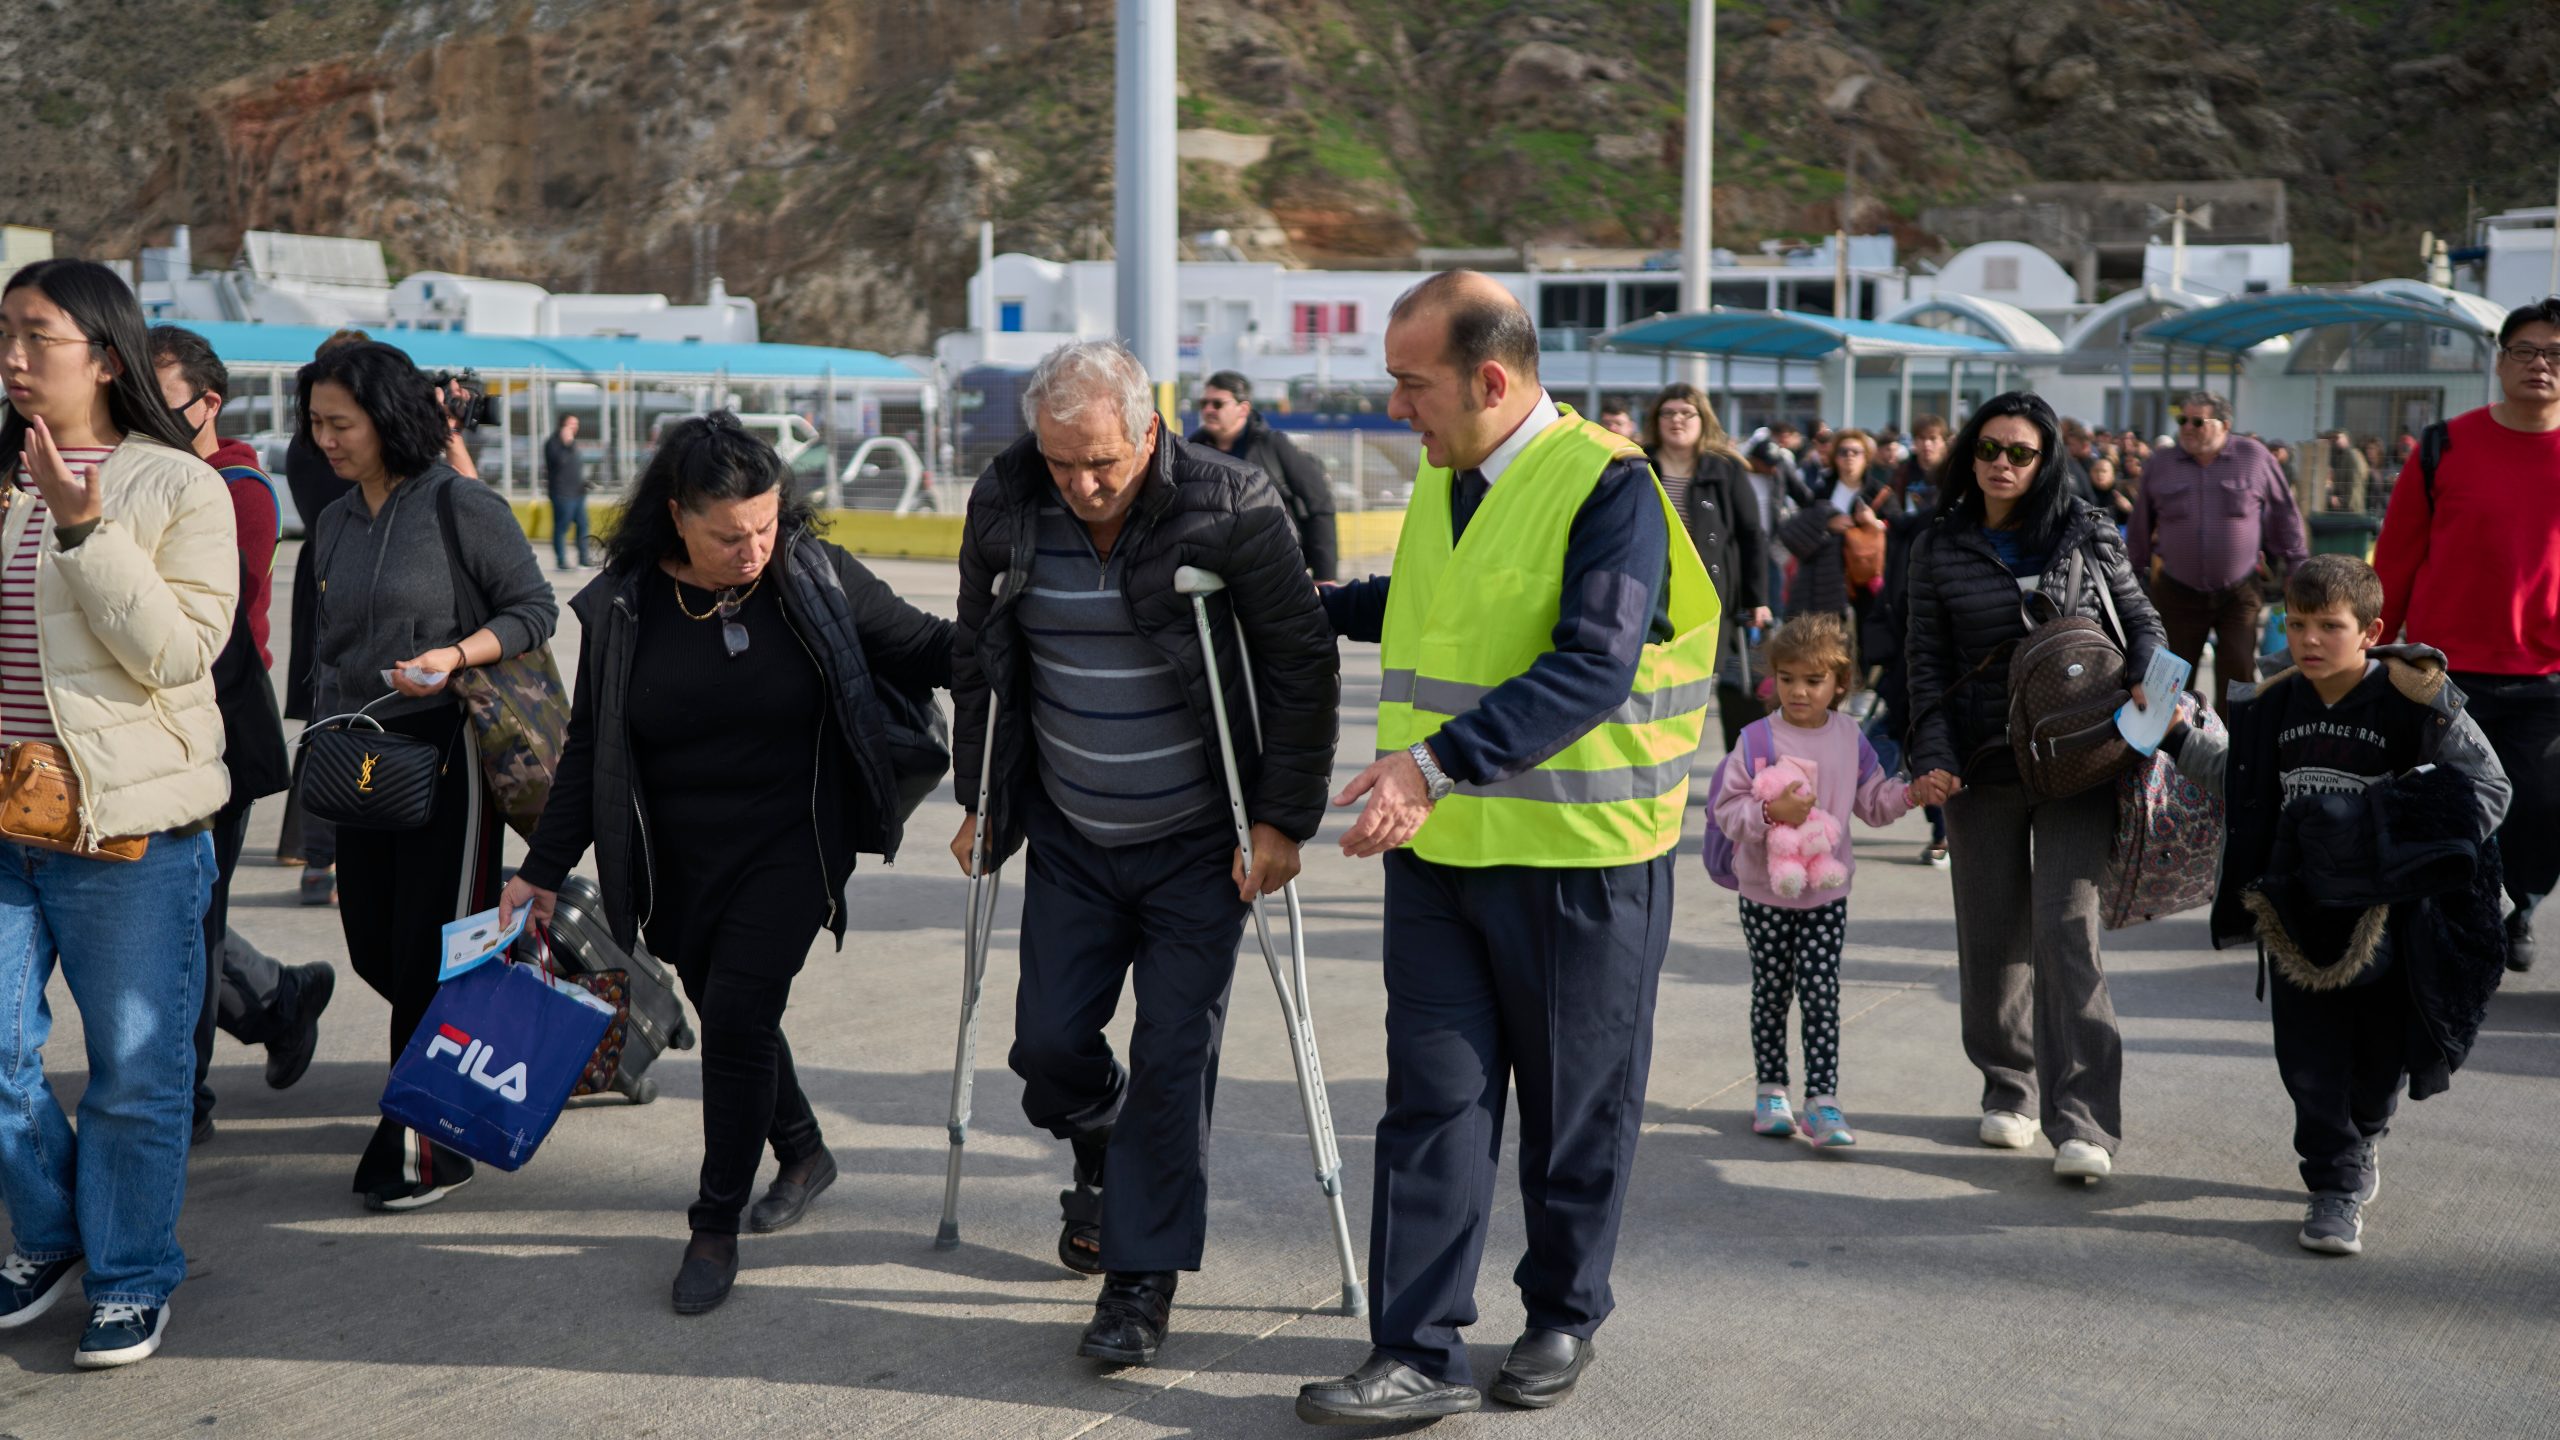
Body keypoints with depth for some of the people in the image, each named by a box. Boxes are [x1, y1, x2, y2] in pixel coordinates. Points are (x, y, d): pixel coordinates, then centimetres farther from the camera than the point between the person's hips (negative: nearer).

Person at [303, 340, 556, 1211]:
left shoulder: (462, 507, -8)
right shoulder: (334, 523, 12)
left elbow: (536, 609, -6)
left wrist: (455, 657, -21)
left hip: (445, 747, -7)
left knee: (433, 952, -5)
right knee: (372, 948, 8)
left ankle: (426, 1147, 3)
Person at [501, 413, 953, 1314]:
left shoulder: (815, 578, -9)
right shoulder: (623, 605, -5)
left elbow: (920, 651, 3)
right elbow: (590, 746, 4)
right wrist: (544, 869, 6)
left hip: (791, 847, -3)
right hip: (679, 862, 3)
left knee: (738, 1011, -12)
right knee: (726, 1013, 13)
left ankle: (716, 1227, 2)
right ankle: (802, 1151, 41)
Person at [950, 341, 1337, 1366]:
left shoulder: (1231, 507, -18)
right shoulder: (1004, 508, -6)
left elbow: (1302, 666, -11)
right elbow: (977, 659, 10)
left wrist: (1283, 820, -12)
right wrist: (980, 801, 12)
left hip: (1198, 841, -4)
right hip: (1070, 837, 4)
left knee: (1173, 1057, -4)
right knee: (1049, 1039, 4)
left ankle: (1143, 1278, 8)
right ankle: (1101, 1155, 38)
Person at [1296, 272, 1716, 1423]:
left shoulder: (1608, 486, -15)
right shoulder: (1440, 480, 11)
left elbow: (1592, 670, -28)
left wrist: (1437, 762, -36)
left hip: (1579, 854, -6)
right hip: (1438, 849, 6)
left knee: (1576, 1110, 10)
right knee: (1434, 1100, 2)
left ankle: (1564, 1319, 28)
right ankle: (1418, 1357, 5)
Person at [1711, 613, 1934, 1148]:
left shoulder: (1850, 738, 1)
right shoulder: (1759, 740, -12)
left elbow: (1872, 801, 11)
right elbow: (1727, 810, -13)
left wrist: (1911, 794, -6)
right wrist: (1772, 813, -28)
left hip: (1826, 892, 2)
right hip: (1766, 891, -2)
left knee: (1822, 996, -3)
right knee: (1771, 994, 10)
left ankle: (1823, 1101, -2)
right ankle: (1771, 1093, 24)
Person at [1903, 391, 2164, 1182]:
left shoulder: (2087, 535, 4)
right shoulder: (1940, 549, 6)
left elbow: (2140, 621, 11)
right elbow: (1928, 661, 6)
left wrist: (2148, 688, -9)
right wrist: (1934, 754, -6)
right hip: (1982, 763, 2)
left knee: (2067, 931, -11)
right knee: (1992, 934, 8)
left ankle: (2082, 1123, -10)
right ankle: (2008, 1088, 27)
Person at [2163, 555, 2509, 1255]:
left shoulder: (2412, 701, -10)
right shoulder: (2275, 707, 5)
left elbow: (2488, 785, -4)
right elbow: (2239, 781, 23)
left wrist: (2416, 845, -15)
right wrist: (2181, 736, 14)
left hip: (2386, 912, -3)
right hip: (2299, 912, 3)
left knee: (2380, 1052, 10)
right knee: (2310, 1059, 2)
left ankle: (2361, 1135, 40)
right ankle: (2335, 1186, 14)